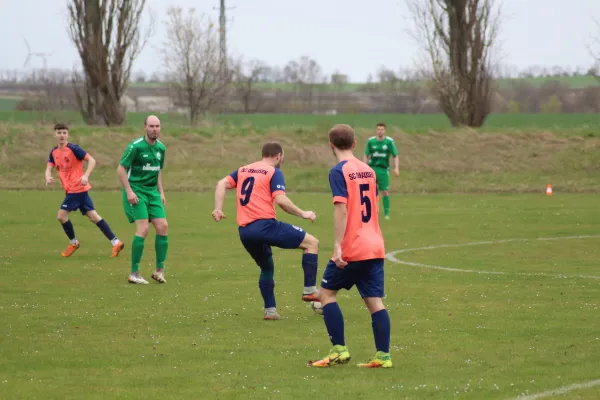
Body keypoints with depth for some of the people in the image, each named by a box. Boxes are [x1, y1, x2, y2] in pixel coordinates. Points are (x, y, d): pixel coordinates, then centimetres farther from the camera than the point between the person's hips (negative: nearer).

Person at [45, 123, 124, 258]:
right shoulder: (54, 152, 10)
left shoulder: (73, 149, -12)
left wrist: (85, 176, -27)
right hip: (70, 189, 8)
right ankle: (115, 242, 5)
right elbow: (49, 168, 7)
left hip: (76, 187, -8)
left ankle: (73, 243, 12)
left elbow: (92, 161, -14)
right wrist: (48, 177, -16)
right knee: (93, 215, 5)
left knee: (61, 215, -7)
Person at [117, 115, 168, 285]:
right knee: (143, 229, -15)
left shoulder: (161, 148, 9)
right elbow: (121, 169, -11)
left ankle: (160, 270, 9)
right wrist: (129, 191, -18)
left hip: (152, 192, 7)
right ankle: (134, 274, -9)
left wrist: (161, 192, 14)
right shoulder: (136, 146, -12)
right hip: (136, 191, -7)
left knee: (163, 227, -2)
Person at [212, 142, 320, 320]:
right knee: (312, 243, 3)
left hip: (244, 231, 7)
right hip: (265, 225, -7)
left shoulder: (243, 170, 20)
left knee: (266, 267, 27)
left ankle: (270, 310, 22)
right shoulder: (274, 172, 1)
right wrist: (302, 214, -4)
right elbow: (281, 200, -12)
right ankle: (310, 290, -5)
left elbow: (222, 184, 9)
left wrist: (218, 208, 4)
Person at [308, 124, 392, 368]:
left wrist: (337, 246, -21)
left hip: (352, 248, -6)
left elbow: (341, 209, -19)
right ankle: (383, 356, -1)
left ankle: (339, 350, 1)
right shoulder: (368, 170, 12)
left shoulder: (338, 172, -10)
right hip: (375, 247, 6)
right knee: (374, 300, 5)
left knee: (326, 293, 7)